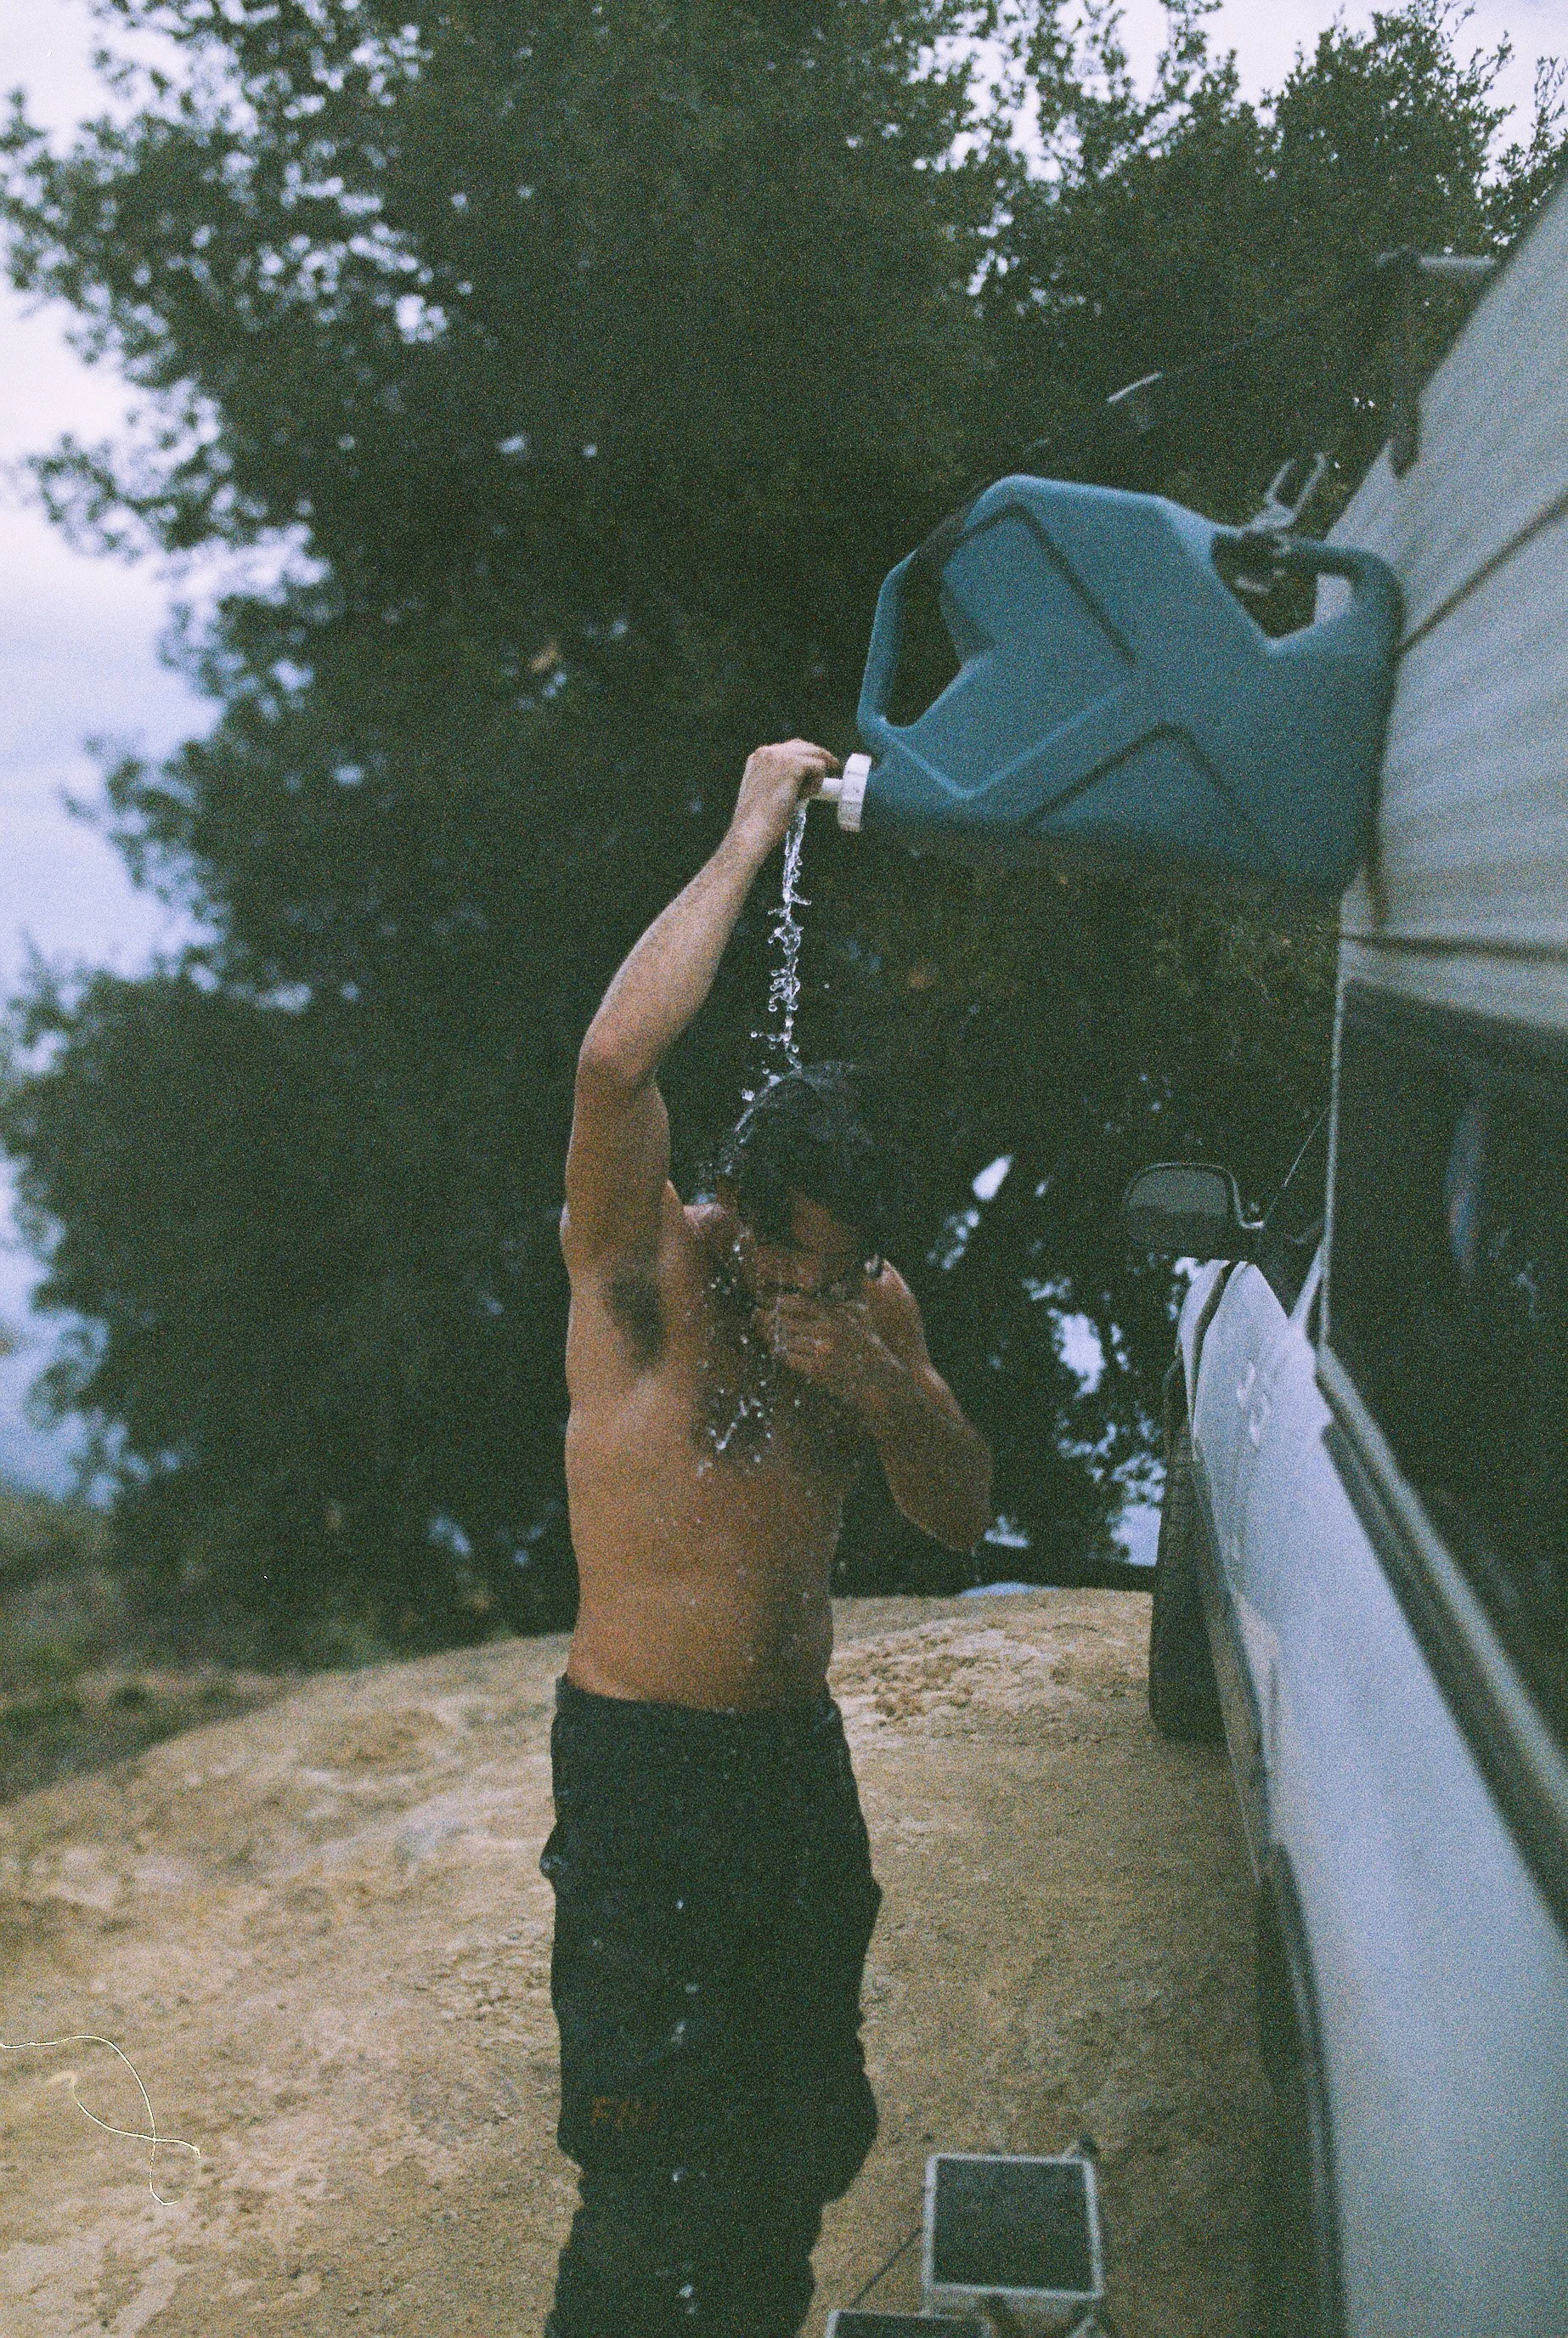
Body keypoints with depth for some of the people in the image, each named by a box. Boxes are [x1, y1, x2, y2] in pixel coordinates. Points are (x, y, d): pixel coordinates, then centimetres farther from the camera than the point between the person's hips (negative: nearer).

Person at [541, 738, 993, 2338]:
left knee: (812, 2136, 18)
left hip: (801, 1755, 6)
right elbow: (616, 1061, -31)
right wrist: (750, 837, -24)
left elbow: (964, 1517, 7)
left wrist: (881, 1390, -14)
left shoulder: (874, 1301, 5)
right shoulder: (640, 1268, -12)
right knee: (659, 2178, -3)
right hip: (642, 1767, -6)